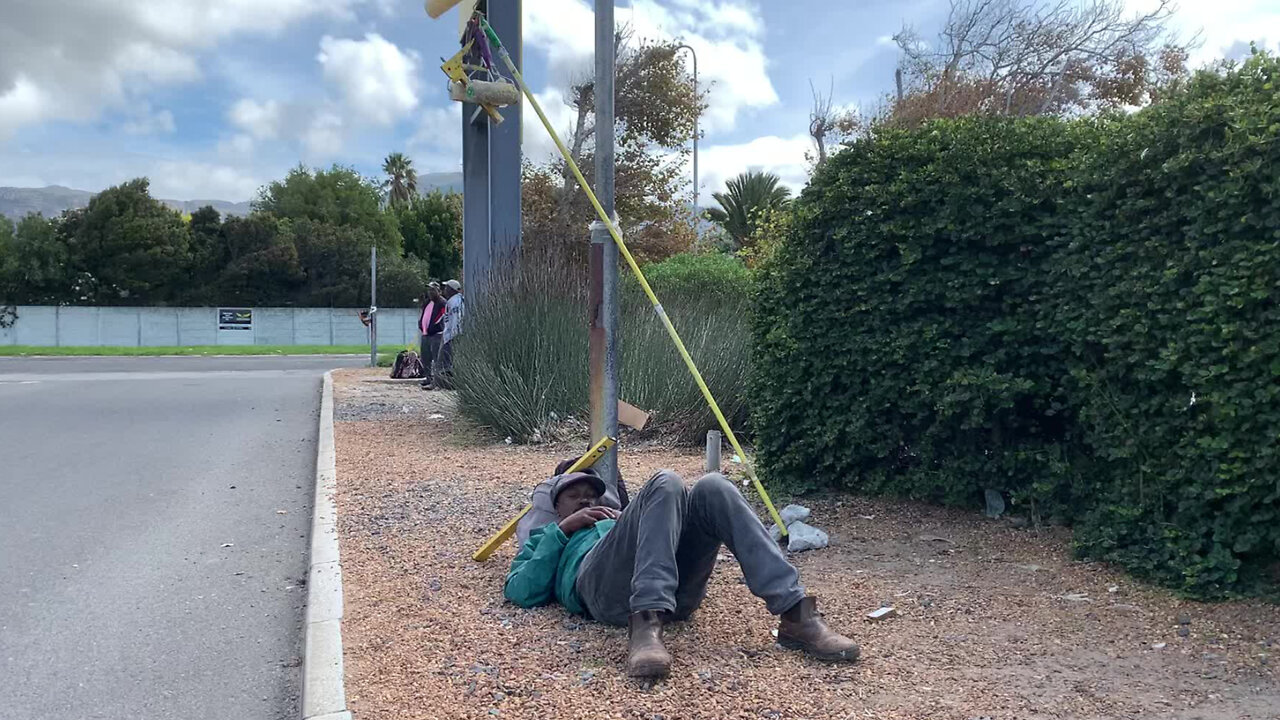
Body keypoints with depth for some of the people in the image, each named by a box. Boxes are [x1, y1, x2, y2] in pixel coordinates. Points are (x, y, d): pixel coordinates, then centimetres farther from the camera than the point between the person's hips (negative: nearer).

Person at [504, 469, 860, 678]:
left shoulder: (612, 520, 45)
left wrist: (632, 518, 17)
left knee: (711, 488, -19)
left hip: (675, 590, 4)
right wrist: (562, 530, 10)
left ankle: (795, 614, -31)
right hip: (603, 588, -4)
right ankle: (645, 625, -46)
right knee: (665, 483, -24)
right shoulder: (547, 539, 36)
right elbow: (519, 591, 13)